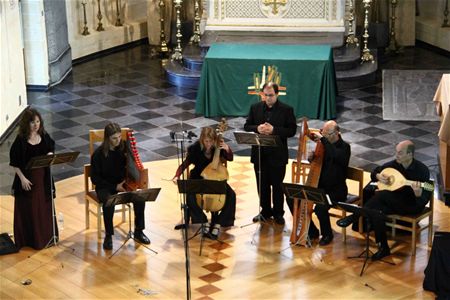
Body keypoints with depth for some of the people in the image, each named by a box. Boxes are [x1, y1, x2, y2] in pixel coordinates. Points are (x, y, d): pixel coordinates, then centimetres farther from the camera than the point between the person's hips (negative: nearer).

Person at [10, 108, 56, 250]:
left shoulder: (44, 136, -1)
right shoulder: (20, 140, -14)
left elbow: (51, 149, 15)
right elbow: (15, 163, -11)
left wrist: (50, 155, -8)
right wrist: (22, 178, -16)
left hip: (43, 176, 5)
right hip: (27, 177, -4)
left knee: (45, 205, 13)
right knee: (28, 208, 2)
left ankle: (47, 235, 27)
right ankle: (31, 239, 12)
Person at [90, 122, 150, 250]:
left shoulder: (124, 148, -5)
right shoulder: (98, 154, -14)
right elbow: (95, 178, -11)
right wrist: (115, 187, -19)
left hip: (123, 183, 3)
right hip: (105, 187, -3)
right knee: (109, 203, -36)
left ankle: (139, 231, -6)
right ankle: (108, 236, -17)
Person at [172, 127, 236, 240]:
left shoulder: (217, 146, -11)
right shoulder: (195, 148, -17)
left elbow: (230, 158, 2)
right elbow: (184, 164, -12)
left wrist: (227, 149, -20)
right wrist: (177, 176, -30)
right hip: (198, 179, -2)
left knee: (231, 195, -23)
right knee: (190, 197, -31)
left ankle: (217, 224, -14)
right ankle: (205, 223, -14)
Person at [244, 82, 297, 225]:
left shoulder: (287, 110, -4)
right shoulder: (255, 108, 6)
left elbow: (292, 130, -8)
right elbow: (247, 126, 7)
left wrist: (274, 130, -21)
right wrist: (257, 129, -15)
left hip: (277, 155, -3)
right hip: (259, 154, 3)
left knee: (277, 185, 6)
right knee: (262, 185, 12)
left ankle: (278, 213, 18)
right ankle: (265, 211, 26)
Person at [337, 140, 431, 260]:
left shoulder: (422, 170, -17)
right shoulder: (395, 164, -1)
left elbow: (424, 201, -20)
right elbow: (374, 172, 14)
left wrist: (418, 193, -43)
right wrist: (378, 176, -9)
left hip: (412, 205, -5)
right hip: (395, 201, 6)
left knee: (382, 194, -29)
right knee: (376, 213, -28)